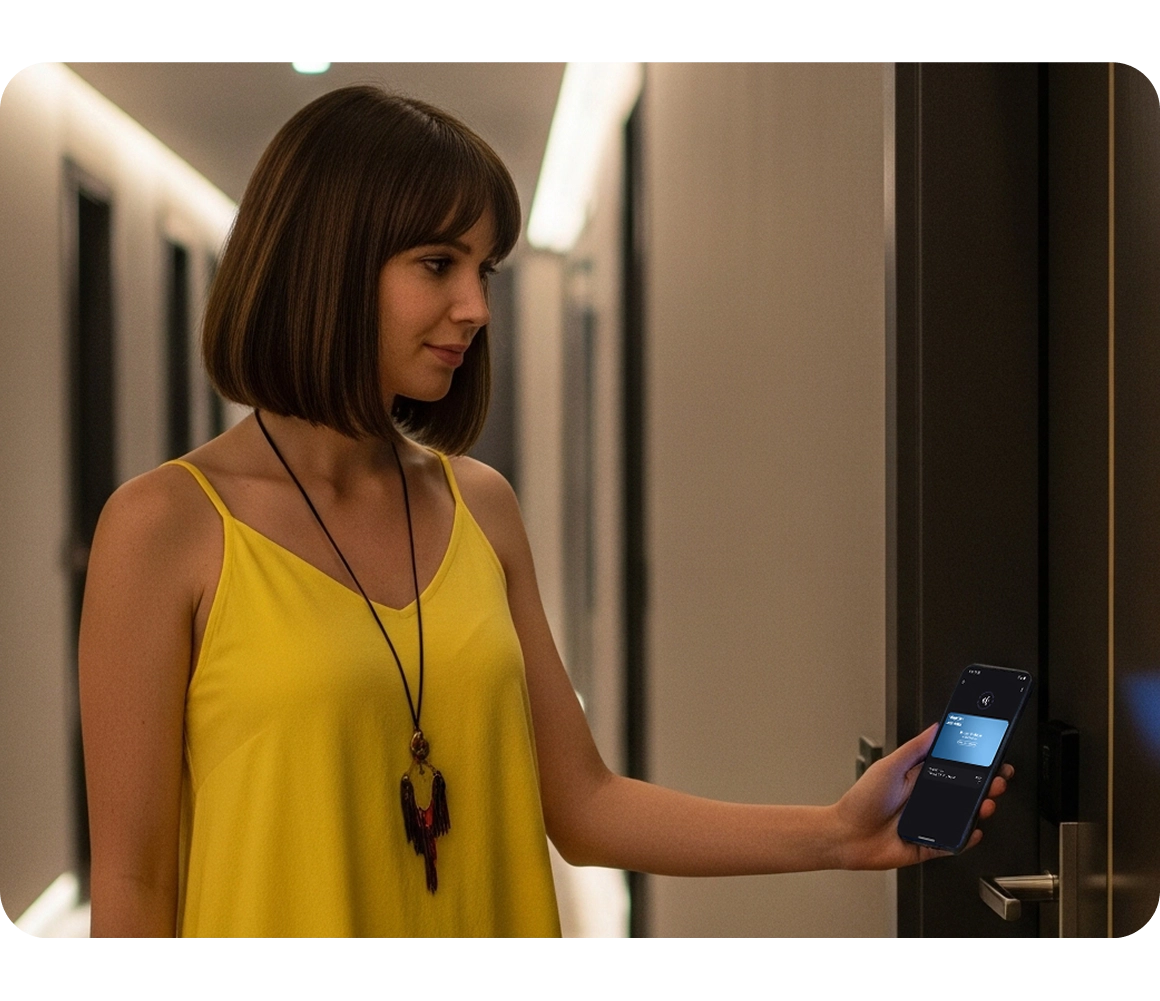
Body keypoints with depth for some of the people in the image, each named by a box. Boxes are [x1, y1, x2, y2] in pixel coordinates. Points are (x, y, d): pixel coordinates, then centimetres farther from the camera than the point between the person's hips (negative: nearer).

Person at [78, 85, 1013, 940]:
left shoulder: (481, 505, 2)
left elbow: (582, 808, 2)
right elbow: (132, 881, -11)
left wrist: (834, 835, -7)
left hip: (492, 920, 5)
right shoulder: (166, 525, -12)